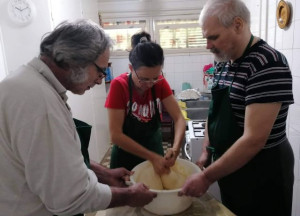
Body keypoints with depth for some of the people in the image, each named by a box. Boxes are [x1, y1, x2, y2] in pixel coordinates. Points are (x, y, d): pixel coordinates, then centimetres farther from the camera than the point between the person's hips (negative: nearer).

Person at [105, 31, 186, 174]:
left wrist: (175, 148, -33)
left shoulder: (160, 83, -12)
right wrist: (152, 157, -28)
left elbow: (179, 118, -15)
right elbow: (116, 135, -24)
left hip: (155, 149, 4)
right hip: (126, 156, -3)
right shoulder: (119, 85, -22)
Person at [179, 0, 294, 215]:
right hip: (229, 165, 7)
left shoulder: (267, 64, -24)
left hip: (262, 173, -7)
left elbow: (254, 140, -28)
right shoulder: (223, 63, 1)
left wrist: (207, 177, -22)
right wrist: (206, 153, 3)